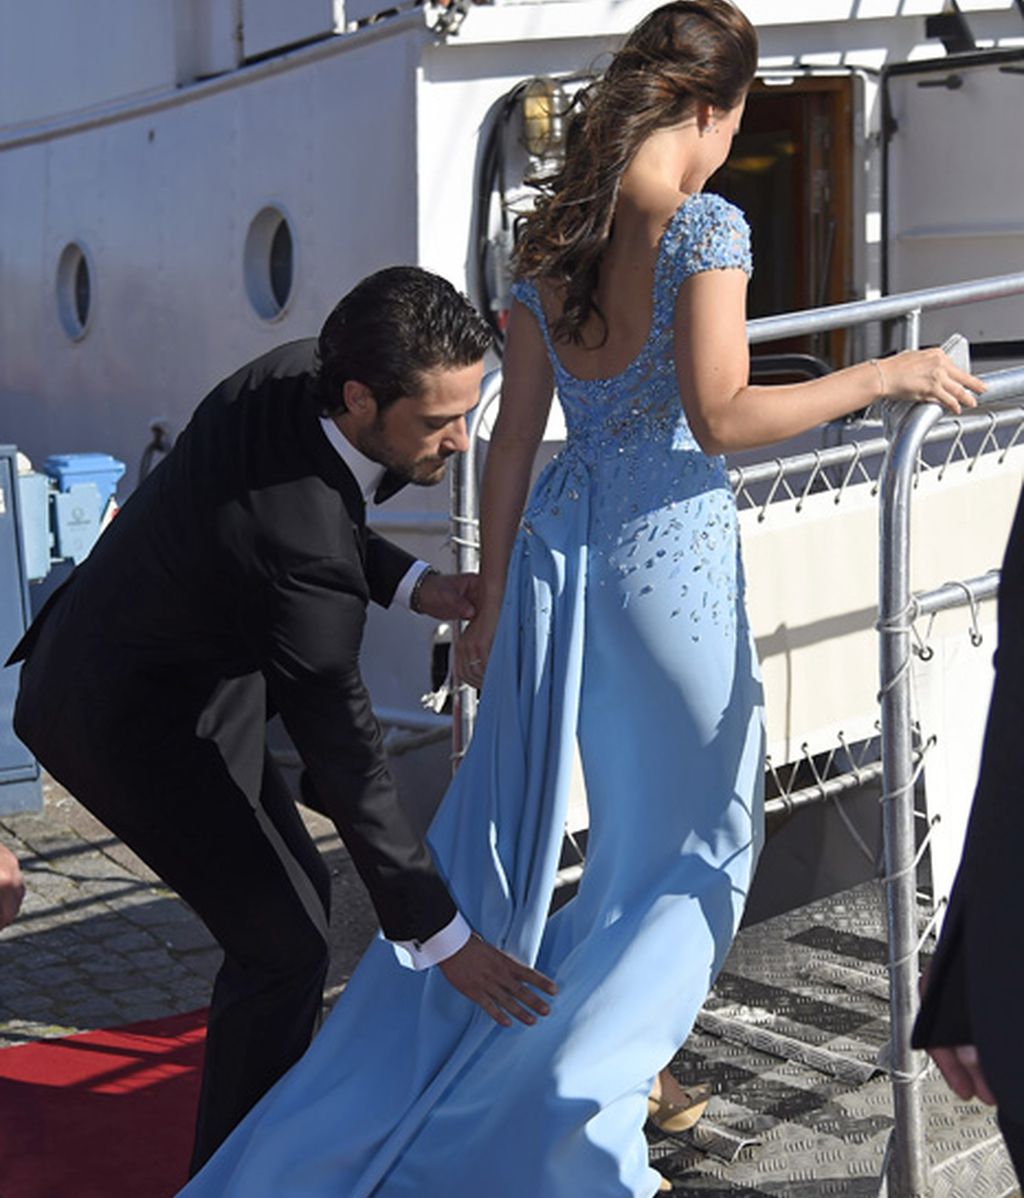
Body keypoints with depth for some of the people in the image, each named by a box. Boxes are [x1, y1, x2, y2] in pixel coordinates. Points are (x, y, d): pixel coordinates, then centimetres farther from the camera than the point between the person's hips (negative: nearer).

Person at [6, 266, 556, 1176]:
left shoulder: (297, 374, -14)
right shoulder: (300, 548, -37)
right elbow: (343, 754, -29)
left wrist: (414, 584, -7)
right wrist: (439, 934, -20)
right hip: (131, 722, -9)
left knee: (295, 892, 20)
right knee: (284, 939, -2)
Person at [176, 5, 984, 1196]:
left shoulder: (548, 238, 8)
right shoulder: (706, 224, -10)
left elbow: (512, 439, 8)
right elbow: (721, 415, -18)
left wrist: (491, 602, 12)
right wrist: (880, 376, -8)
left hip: (555, 548, 6)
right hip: (667, 553, -6)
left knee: (504, 823, 15)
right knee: (695, 839, 13)